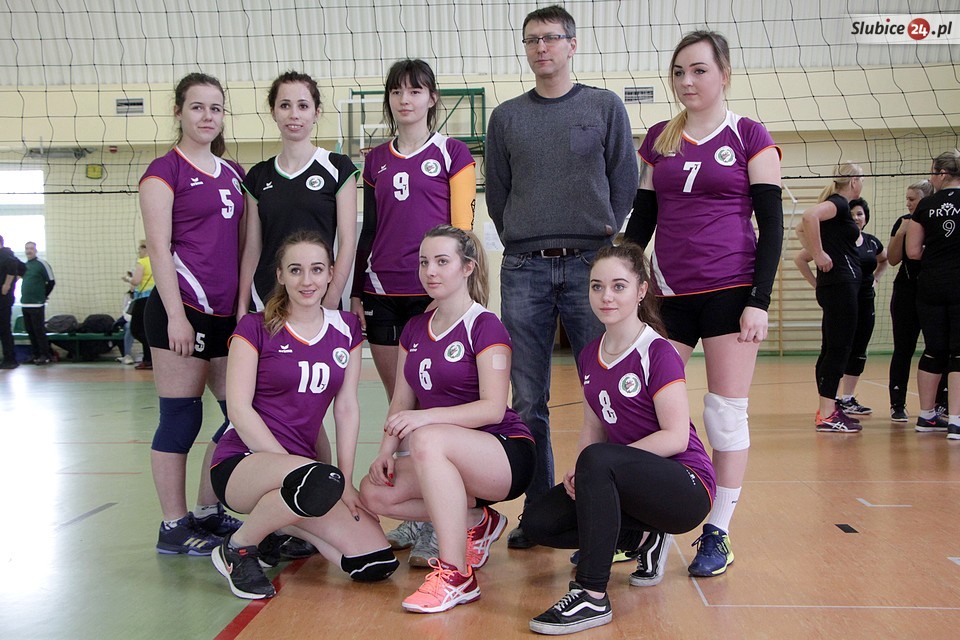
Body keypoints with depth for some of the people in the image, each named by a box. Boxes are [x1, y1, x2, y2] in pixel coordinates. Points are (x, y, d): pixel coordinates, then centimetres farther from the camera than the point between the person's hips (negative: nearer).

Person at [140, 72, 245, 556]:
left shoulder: (233, 173, 16)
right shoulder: (165, 171, -3)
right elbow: (159, 248, -9)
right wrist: (176, 316, -16)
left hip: (229, 313, 7)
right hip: (183, 310, -7)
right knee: (180, 417, -1)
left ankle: (208, 514, 23)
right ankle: (173, 528, 11)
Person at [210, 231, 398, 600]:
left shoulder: (346, 329, 9)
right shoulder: (255, 328, -3)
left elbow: (347, 408, 6)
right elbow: (239, 409, -10)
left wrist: (346, 482, -4)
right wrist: (291, 465, -18)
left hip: (302, 461, 5)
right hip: (242, 462, -5)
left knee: (377, 564, -12)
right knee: (322, 482, -39)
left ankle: (278, 523, 12)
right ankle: (238, 546, -10)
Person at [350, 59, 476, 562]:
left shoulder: (452, 154, 3)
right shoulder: (376, 161, 15)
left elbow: (461, 228, -1)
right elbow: (368, 231, 17)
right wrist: (356, 291, 12)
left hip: (434, 295, -5)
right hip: (383, 296, 5)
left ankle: (435, 526, 1)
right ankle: (410, 515, 18)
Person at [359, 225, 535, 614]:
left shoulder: (485, 327, -9)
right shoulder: (414, 330, 11)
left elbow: (493, 408, -19)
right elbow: (402, 403, 9)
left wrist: (429, 416, -31)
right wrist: (387, 450, -8)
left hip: (507, 457, -7)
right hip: (450, 463, 7)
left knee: (428, 439, -36)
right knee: (373, 492, -14)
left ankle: (456, 576, -30)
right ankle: (476, 521, 6)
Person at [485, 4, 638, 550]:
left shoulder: (605, 106, 8)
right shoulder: (506, 117, 13)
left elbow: (625, 181, 8)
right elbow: (497, 192, 15)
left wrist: (605, 235, 3)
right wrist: (521, 241, 9)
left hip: (590, 264, -2)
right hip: (524, 269, 2)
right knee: (529, 402, 3)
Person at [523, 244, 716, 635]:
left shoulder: (658, 353, -14)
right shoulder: (589, 357, 7)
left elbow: (676, 437, -20)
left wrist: (589, 464, -21)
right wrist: (578, 472, -10)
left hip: (686, 489, -7)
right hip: (631, 484, 7)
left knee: (598, 459, -35)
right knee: (537, 522, -9)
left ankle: (592, 597, -29)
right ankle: (644, 538, 5)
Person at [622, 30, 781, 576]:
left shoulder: (750, 137, 0)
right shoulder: (658, 139, 11)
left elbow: (771, 222, -3)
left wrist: (760, 300, -11)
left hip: (731, 291, -4)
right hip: (670, 293, 4)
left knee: (727, 411, 1)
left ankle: (718, 534, 13)